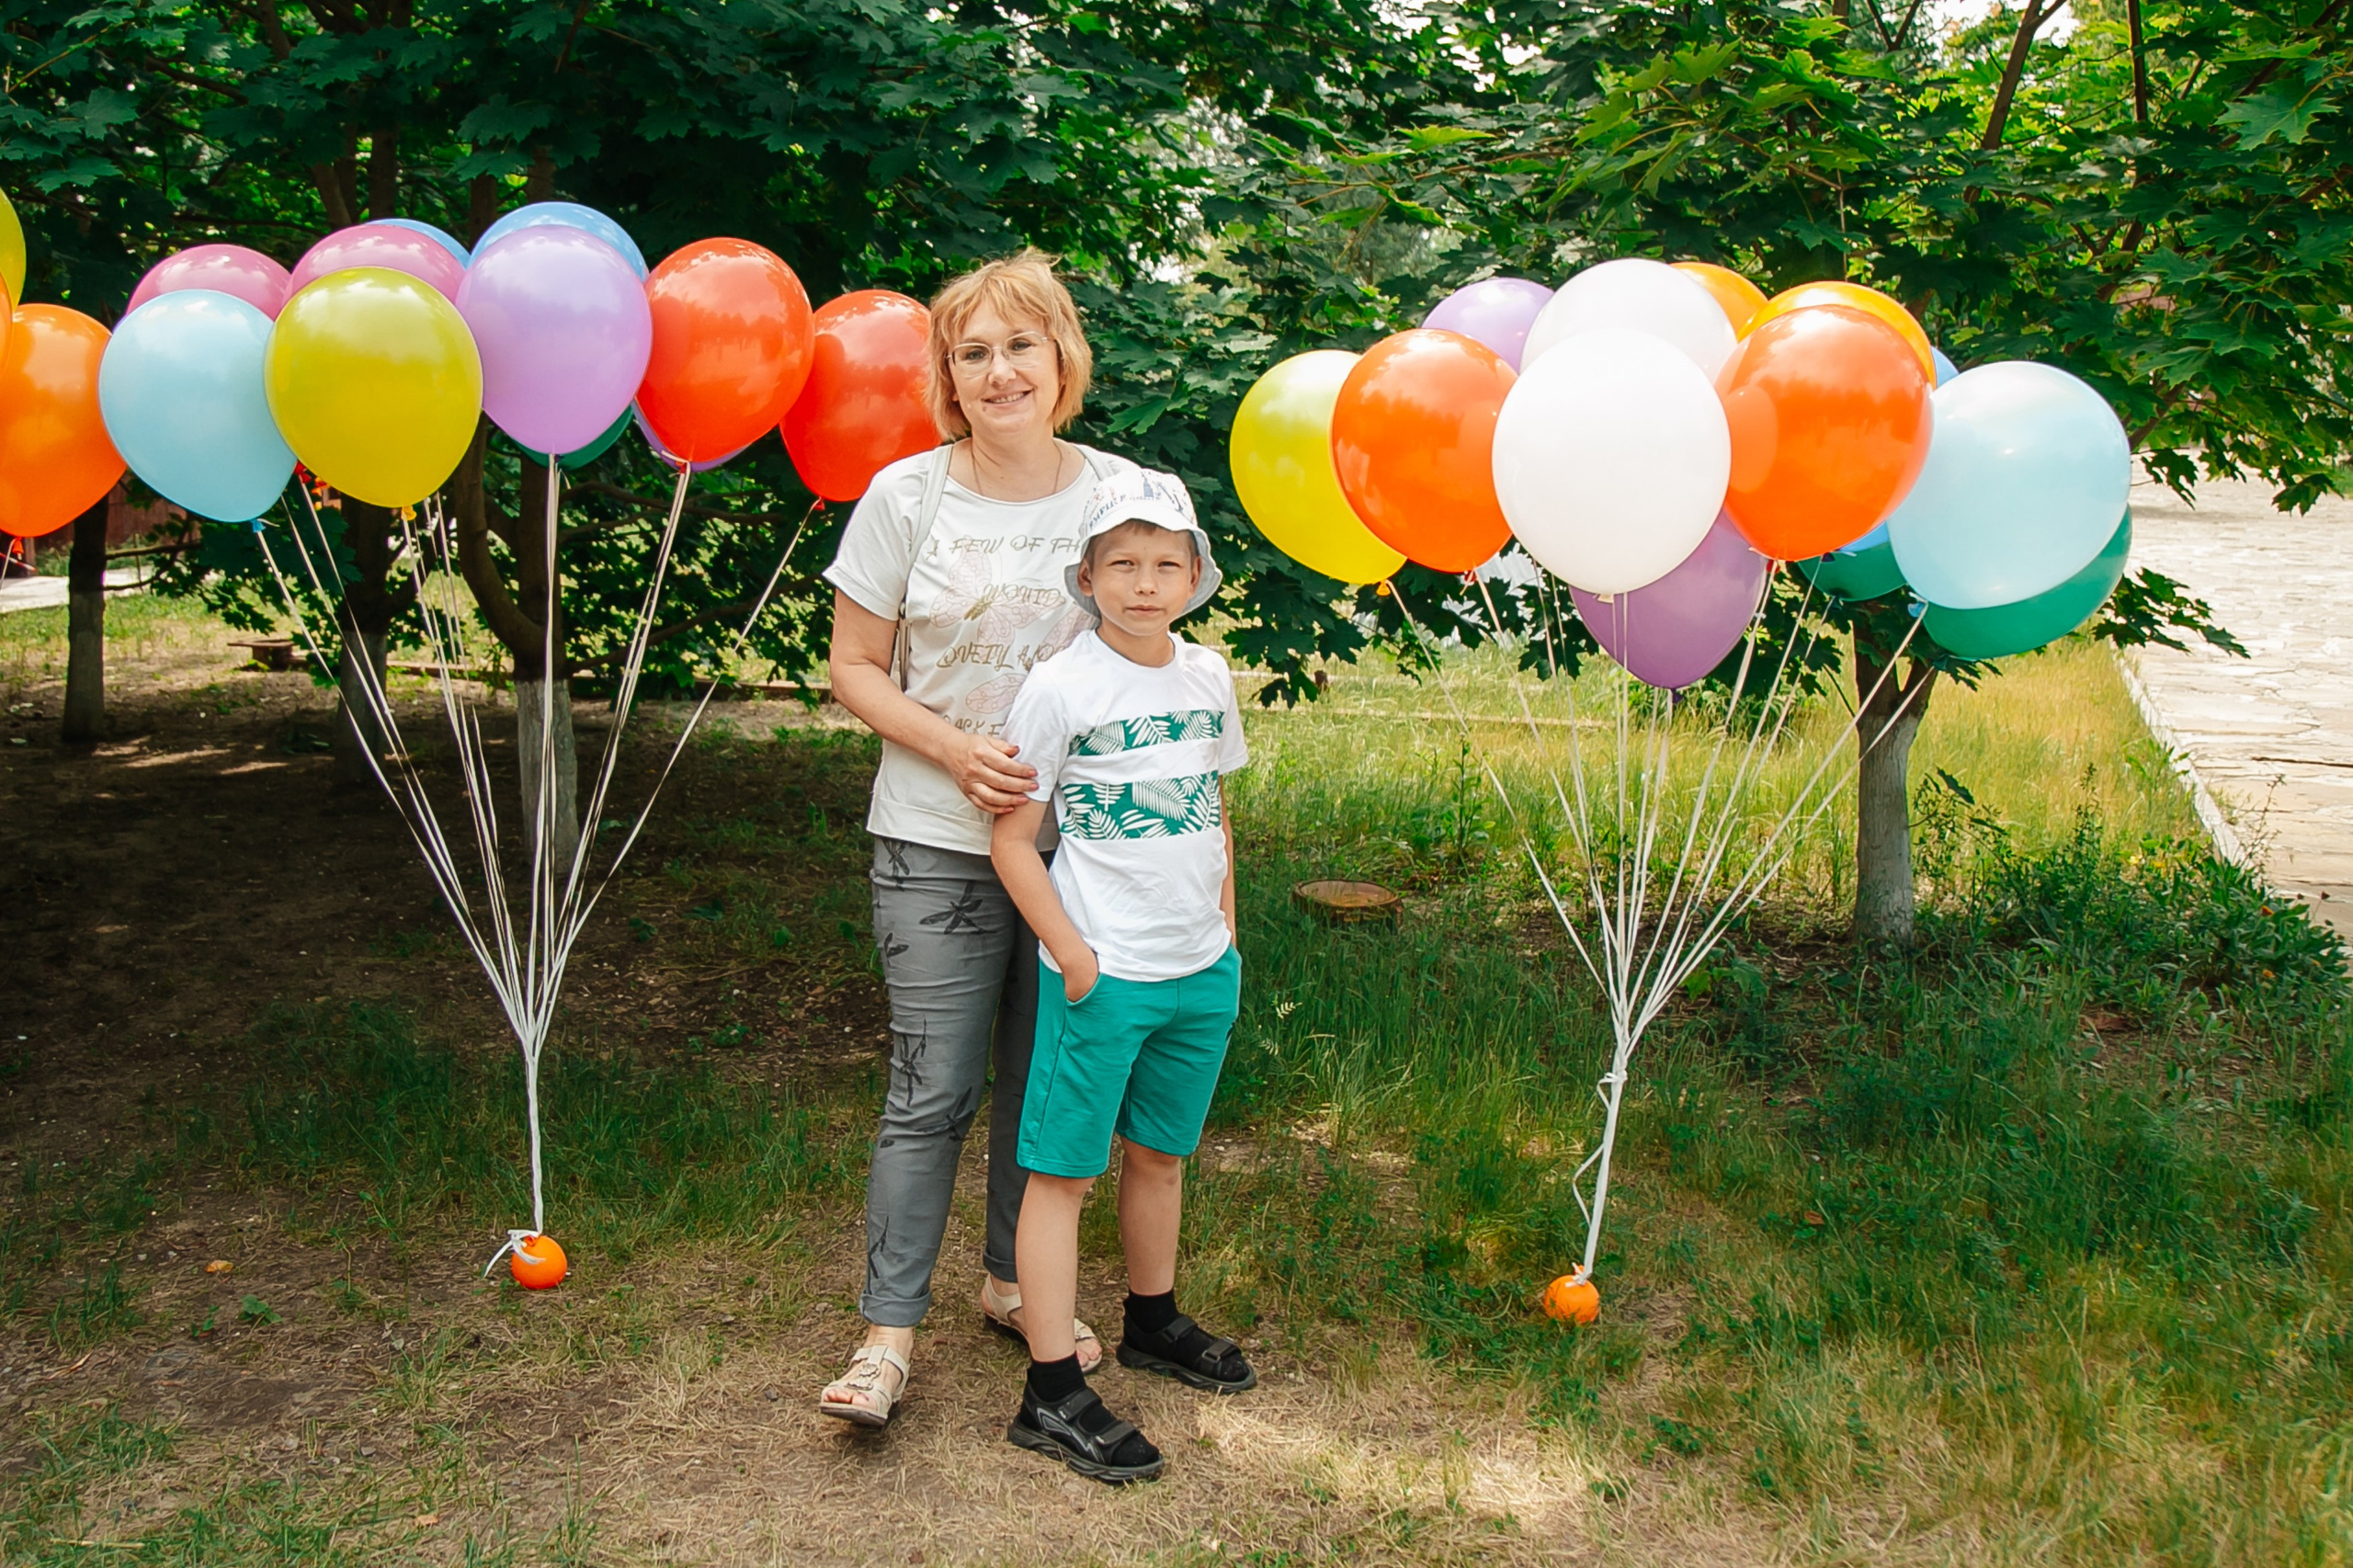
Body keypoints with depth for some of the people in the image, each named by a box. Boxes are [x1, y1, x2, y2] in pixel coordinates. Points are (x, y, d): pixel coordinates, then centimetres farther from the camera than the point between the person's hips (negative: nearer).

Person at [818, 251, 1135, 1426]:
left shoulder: (1123, 494, 0)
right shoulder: (905, 499, -4)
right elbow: (855, 669, 0)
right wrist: (956, 749, -15)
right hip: (940, 846, -2)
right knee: (931, 1091, -2)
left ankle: (1013, 1282, 33)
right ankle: (890, 1328, 11)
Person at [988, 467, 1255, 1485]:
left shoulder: (1208, 676, 6)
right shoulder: (1060, 688, -11)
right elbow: (1012, 839, -8)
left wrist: (1225, 935, 13)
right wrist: (1071, 955, -13)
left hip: (1201, 969, 6)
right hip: (1100, 974, -6)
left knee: (1161, 1153, 20)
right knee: (1064, 1170, 0)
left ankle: (1153, 1322, 39)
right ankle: (1052, 1394, 6)